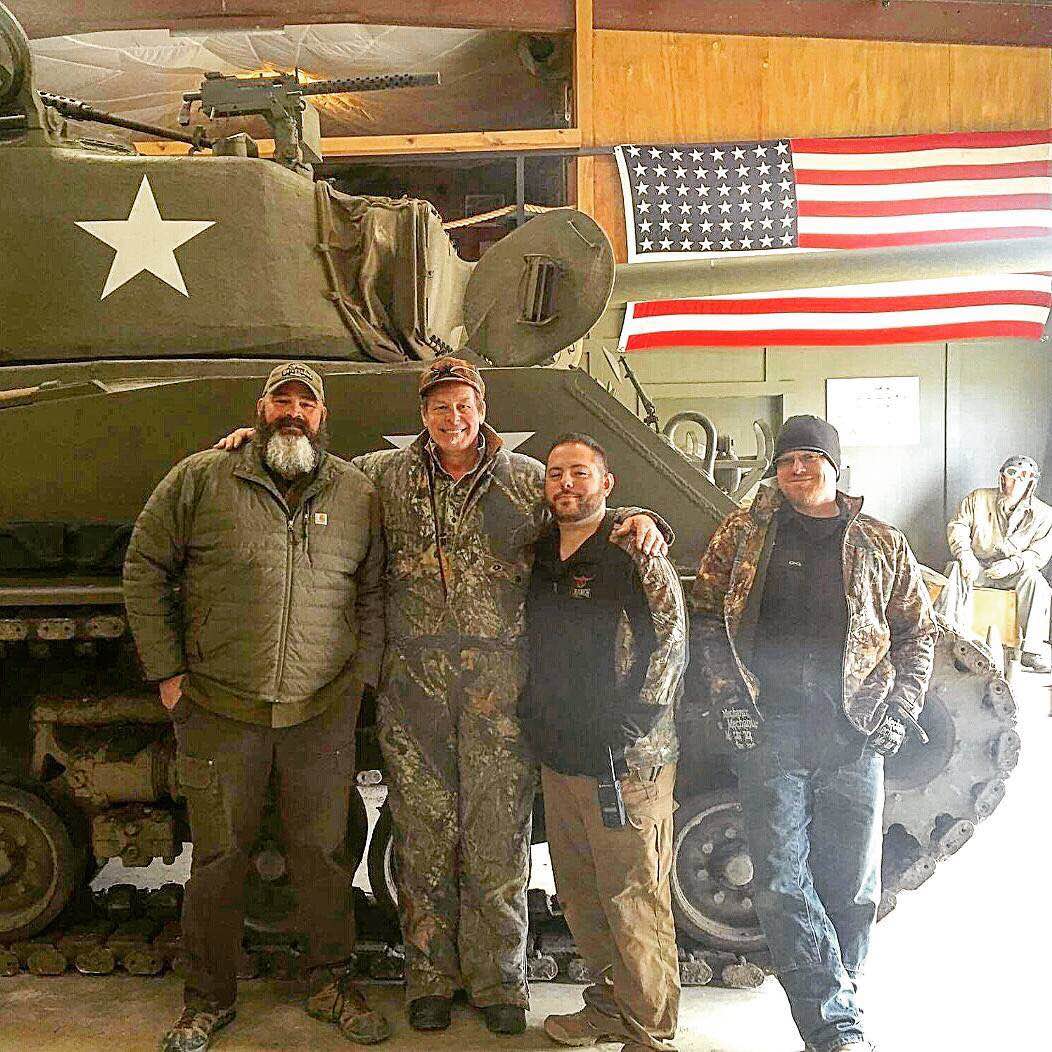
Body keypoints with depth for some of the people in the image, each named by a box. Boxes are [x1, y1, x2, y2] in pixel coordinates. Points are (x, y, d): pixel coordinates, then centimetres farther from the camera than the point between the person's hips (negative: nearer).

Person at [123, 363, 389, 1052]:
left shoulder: (358, 493, 4)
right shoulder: (200, 480, -1)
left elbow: (373, 593, 11)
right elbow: (145, 569, 4)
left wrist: (362, 677, 5)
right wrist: (167, 672, 0)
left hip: (323, 712, 1)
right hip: (218, 710, -1)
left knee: (322, 853, 10)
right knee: (219, 859, 10)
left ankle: (331, 984, 30)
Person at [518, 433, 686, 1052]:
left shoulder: (633, 555, -9)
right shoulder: (541, 557, 12)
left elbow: (671, 641, -12)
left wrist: (628, 722, -14)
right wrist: (535, 718, 14)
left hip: (626, 765, -7)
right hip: (559, 758, 7)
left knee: (634, 902, -1)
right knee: (580, 898, 16)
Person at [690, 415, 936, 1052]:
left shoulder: (882, 545, 11)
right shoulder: (743, 533, 8)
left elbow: (918, 632, 16)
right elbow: (707, 617, 8)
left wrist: (899, 713, 4)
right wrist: (729, 700, -2)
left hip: (854, 735, 1)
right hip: (769, 731, -1)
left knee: (852, 886, 7)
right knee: (782, 883, -7)